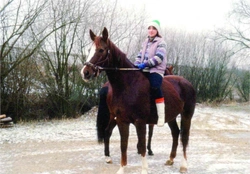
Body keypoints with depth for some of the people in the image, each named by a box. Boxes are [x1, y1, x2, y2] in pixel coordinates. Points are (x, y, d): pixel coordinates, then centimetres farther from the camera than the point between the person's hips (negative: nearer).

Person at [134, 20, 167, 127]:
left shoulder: (161, 42, -2)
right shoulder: (145, 43, 19)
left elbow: (159, 57, -16)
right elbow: (140, 55, 19)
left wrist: (146, 64, -23)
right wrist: (136, 64, -1)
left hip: (156, 70, -8)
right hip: (144, 70, 8)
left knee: (155, 87, -31)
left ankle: (161, 116, -30)